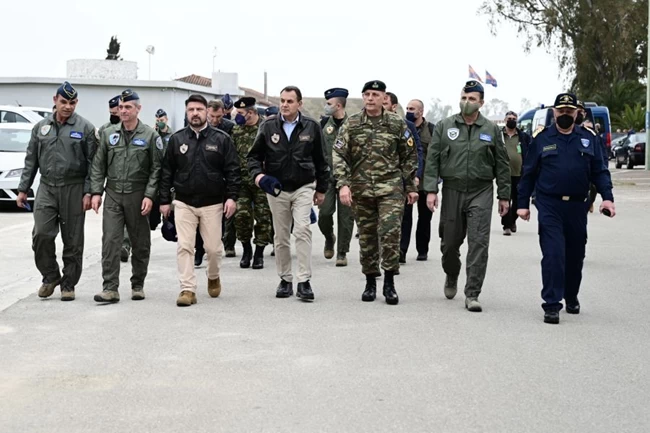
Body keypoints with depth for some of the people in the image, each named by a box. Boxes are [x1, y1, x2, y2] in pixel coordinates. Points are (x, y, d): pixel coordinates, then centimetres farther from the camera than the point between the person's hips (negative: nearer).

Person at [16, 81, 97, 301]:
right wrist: (23, 189, 9)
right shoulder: (41, 127, 10)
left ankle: (68, 285, 14)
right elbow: (31, 160, 14)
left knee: (72, 240, 3)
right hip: (46, 187, 2)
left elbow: (93, 163, -3)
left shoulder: (85, 128, 0)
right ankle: (50, 277, 12)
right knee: (41, 234, -8)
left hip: (74, 190, -2)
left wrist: (88, 192, -10)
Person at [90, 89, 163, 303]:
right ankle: (110, 288, -7)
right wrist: (96, 192, 2)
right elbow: (98, 165, 11)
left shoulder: (150, 136, -1)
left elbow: (156, 169, -3)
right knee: (110, 241, -7)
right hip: (113, 196, 2)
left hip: (138, 197, -2)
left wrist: (149, 195, -11)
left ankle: (138, 285, 21)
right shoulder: (109, 134, 8)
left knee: (140, 243, 8)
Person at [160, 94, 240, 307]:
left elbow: (232, 170, -2)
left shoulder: (221, 139, -1)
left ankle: (213, 277, 33)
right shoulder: (177, 139, 4)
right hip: (184, 203, 1)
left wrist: (232, 197, -11)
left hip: (212, 203, -1)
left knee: (213, 247, 5)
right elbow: (167, 172, 7)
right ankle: (188, 289, 0)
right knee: (184, 247, -4)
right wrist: (164, 200, 4)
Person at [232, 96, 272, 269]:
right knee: (241, 215, -5)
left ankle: (259, 253, 14)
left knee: (263, 216, 2)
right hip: (242, 180, 3)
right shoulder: (236, 130, 8)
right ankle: (246, 250, 14)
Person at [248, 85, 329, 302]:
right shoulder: (268, 126, 0)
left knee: (302, 230, -17)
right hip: (276, 189, 2)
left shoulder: (312, 127, 0)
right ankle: (285, 279, 20)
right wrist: (258, 174, -12)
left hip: (303, 188, -2)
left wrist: (321, 188, 9)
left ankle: (304, 281, -15)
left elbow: (321, 160, 7)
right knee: (281, 237, 8)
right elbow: (254, 155, 7)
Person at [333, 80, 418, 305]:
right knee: (366, 237, 8)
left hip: (391, 188, -2)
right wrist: (343, 184, -14)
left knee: (390, 232, -14)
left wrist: (411, 187, 7)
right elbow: (339, 155, -2)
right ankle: (370, 282, 21)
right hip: (361, 190, 2)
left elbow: (409, 157, 8)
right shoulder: (351, 124, 3)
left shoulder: (397, 124, 2)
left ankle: (389, 282, -2)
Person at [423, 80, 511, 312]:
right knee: (450, 242, 10)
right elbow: (432, 160, 2)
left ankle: (472, 295, -6)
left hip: (481, 192, -1)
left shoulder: (491, 130, 5)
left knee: (479, 243, -10)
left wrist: (504, 195, 5)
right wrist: (431, 189, -7)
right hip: (452, 191, 1)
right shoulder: (444, 126, 4)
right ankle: (451, 276, 40)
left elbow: (502, 164, 8)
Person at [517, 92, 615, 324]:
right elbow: (528, 173, 6)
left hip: (577, 207, 3)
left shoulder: (589, 138, 7)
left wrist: (607, 197, -7)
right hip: (549, 207, -3)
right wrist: (523, 204, 3)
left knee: (575, 255, 13)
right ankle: (552, 305, -7)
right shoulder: (541, 138, 2)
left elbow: (600, 172, 7)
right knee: (553, 254, -10)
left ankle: (571, 297, 33)